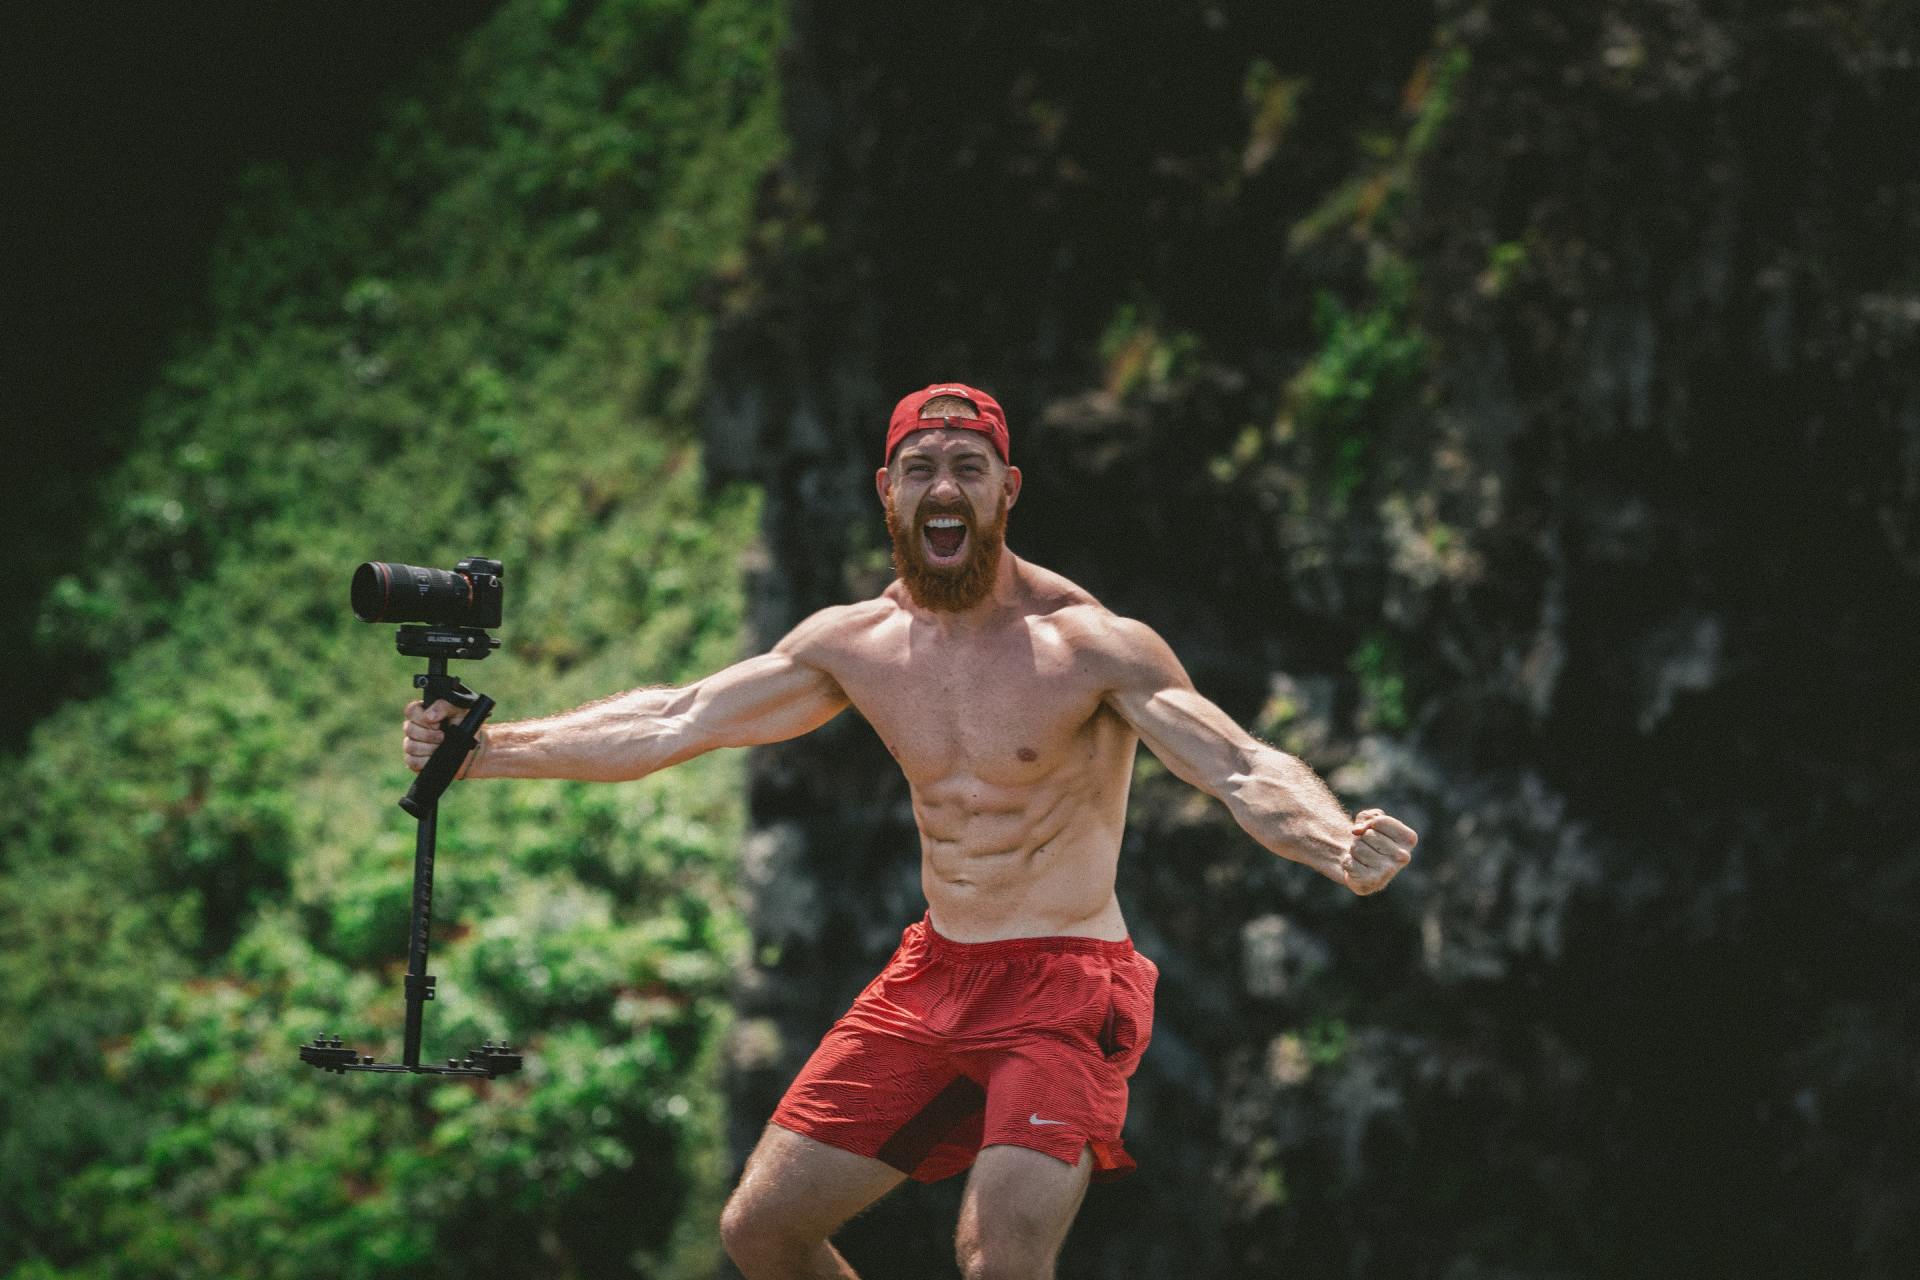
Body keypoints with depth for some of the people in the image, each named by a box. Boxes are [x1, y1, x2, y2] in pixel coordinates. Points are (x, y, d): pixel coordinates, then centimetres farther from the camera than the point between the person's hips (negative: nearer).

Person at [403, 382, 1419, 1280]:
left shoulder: (1089, 645, -16)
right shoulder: (857, 644, 3)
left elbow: (1243, 771, -26)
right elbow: (670, 725, 10)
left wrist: (1337, 846, -47)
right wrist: (486, 751, 3)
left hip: (1064, 988, -6)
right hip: (928, 981, 7)